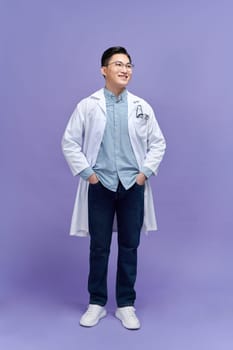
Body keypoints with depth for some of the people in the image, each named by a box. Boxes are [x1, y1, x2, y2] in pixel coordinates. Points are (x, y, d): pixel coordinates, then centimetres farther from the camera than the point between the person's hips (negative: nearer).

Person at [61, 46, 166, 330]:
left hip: (133, 186, 2)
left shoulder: (142, 107, 5)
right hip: (100, 186, -1)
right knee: (99, 247, 7)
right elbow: (69, 142, 1)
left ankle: (126, 305, 22)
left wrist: (146, 172, -2)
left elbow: (158, 142, 9)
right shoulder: (87, 106, 0)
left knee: (129, 247, 8)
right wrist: (86, 173, -6)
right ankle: (96, 303, 24)